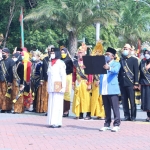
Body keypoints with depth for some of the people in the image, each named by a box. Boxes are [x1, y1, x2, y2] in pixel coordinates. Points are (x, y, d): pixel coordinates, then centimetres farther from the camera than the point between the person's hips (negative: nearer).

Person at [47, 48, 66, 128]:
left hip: (58, 87, -7)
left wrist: (63, 87, -15)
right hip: (51, 87, 7)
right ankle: (52, 122, 8)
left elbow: (63, 76, -10)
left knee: (57, 104, -8)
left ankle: (57, 122, -7)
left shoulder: (60, 63, -6)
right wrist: (48, 86, 16)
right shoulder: (50, 63, 16)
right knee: (51, 104, 5)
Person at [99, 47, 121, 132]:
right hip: (104, 90, 5)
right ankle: (107, 124, 14)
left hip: (112, 89, -5)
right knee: (106, 108, 9)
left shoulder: (116, 64, 1)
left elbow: (115, 70, -19)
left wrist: (109, 68, -40)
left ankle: (117, 125, -3)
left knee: (115, 108, -5)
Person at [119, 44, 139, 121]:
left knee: (132, 100, -2)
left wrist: (136, 83, -9)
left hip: (130, 83, -4)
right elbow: (119, 71, 14)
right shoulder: (121, 60, 14)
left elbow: (136, 72, -2)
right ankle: (127, 116, 9)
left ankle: (133, 116, 3)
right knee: (124, 100, 4)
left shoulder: (134, 60, 2)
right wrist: (118, 81, 6)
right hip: (122, 83, 4)